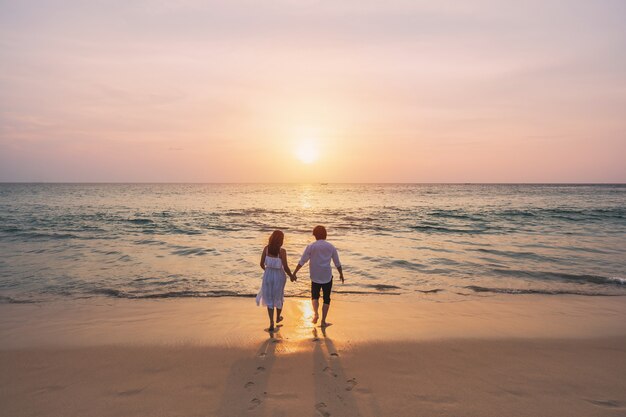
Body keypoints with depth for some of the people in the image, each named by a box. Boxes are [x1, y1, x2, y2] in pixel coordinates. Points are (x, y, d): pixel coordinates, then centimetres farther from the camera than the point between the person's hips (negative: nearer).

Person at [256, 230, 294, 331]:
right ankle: (278, 317, 45)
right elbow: (285, 267, -18)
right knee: (279, 296, 24)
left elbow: (262, 264, -4)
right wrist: (291, 276, 1)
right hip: (279, 276, -2)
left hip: (268, 275, 2)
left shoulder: (266, 248, -10)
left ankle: (271, 324, 8)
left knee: (269, 298, 15)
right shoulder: (282, 251, -20)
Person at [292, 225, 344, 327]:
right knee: (326, 299, 12)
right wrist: (341, 274, 20)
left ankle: (316, 313, -5)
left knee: (314, 296, 18)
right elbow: (337, 263, 6)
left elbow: (302, 261, -9)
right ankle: (323, 321, 10)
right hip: (327, 277, 1)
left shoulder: (311, 247, -6)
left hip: (315, 277, 0)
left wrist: (294, 273, -5)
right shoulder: (331, 246, 0)